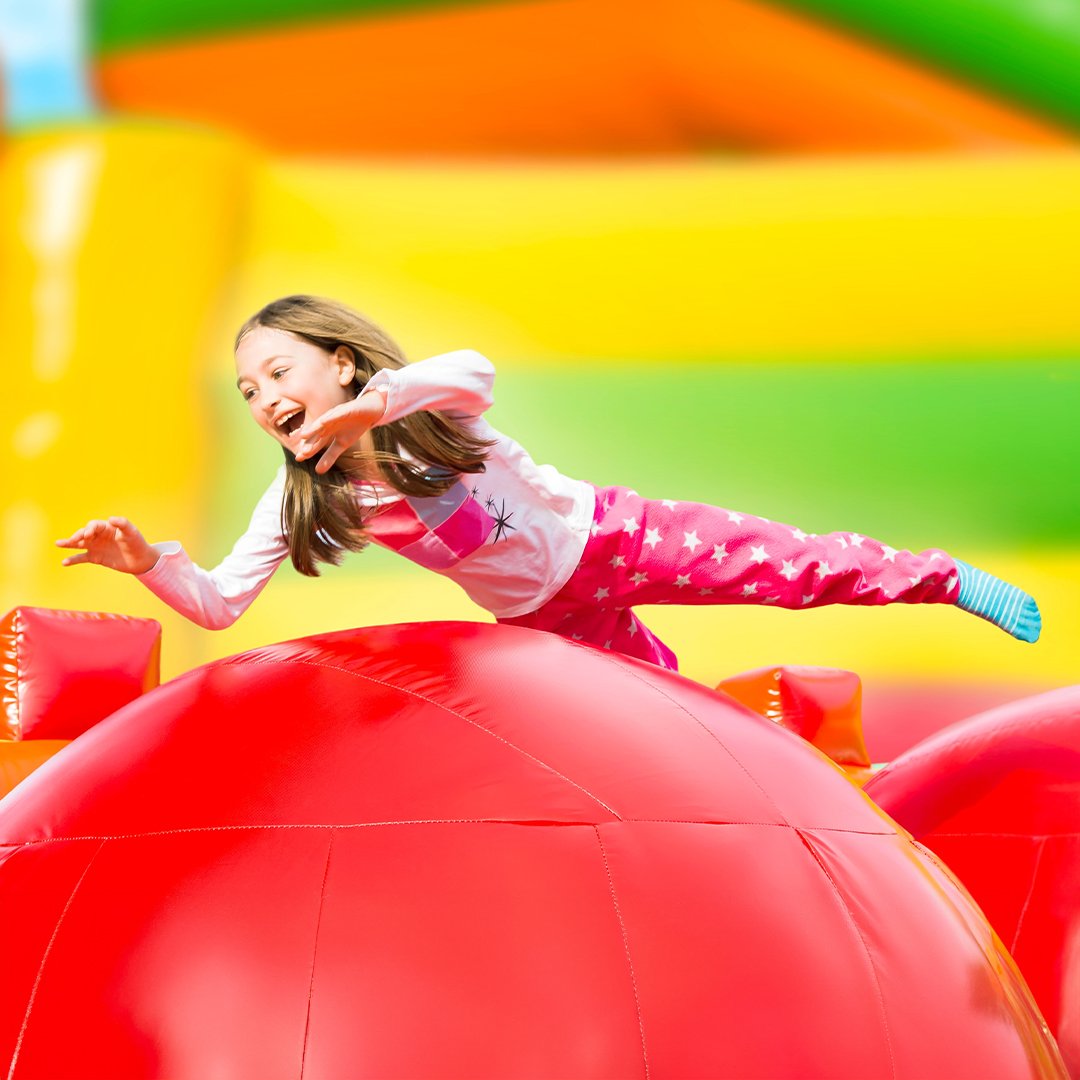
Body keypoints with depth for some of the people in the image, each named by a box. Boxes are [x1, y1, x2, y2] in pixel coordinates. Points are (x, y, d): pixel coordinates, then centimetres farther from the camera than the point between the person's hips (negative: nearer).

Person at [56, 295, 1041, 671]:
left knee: (795, 569, -8)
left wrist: (372, 402, -60)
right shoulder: (298, 500, -10)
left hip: (607, 538, -4)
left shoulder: (416, 409, -22)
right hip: (547, 622, 4)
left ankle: (952, 582, 8)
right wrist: (149, 560, -33)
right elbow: (218, 605, -13)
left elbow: (476, 374, -46)